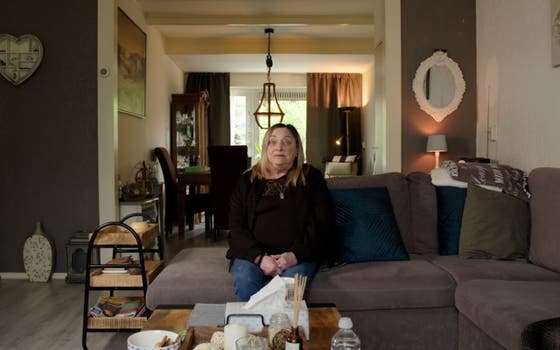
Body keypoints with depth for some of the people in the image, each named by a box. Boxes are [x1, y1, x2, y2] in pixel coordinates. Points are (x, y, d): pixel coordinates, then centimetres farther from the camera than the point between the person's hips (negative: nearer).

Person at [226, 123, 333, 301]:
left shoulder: (311, 178, 11)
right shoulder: (248, 180, 13)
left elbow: (321, 225, 3)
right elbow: (236, 226, 5)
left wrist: (296, 255, -13)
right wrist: (259, 257, -12)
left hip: (298, 255, -1)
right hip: (253, 253, 1)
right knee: (244, 282, -30)